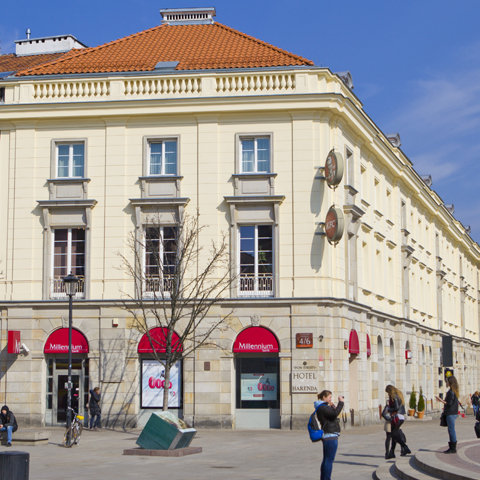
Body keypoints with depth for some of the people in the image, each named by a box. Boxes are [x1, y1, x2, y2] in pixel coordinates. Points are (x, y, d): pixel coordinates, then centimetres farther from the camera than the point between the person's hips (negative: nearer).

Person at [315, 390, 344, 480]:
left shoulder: (322, 407, 17)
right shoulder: (322, 407, -15)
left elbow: (332, 415, 23)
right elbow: (335, 414, -28)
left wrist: (332, 406, 11)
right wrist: (340, 402, -21)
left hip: (327, 436, 11)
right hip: (330, 436, -11)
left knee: (326, 460, 16)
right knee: (329, 460, -9)